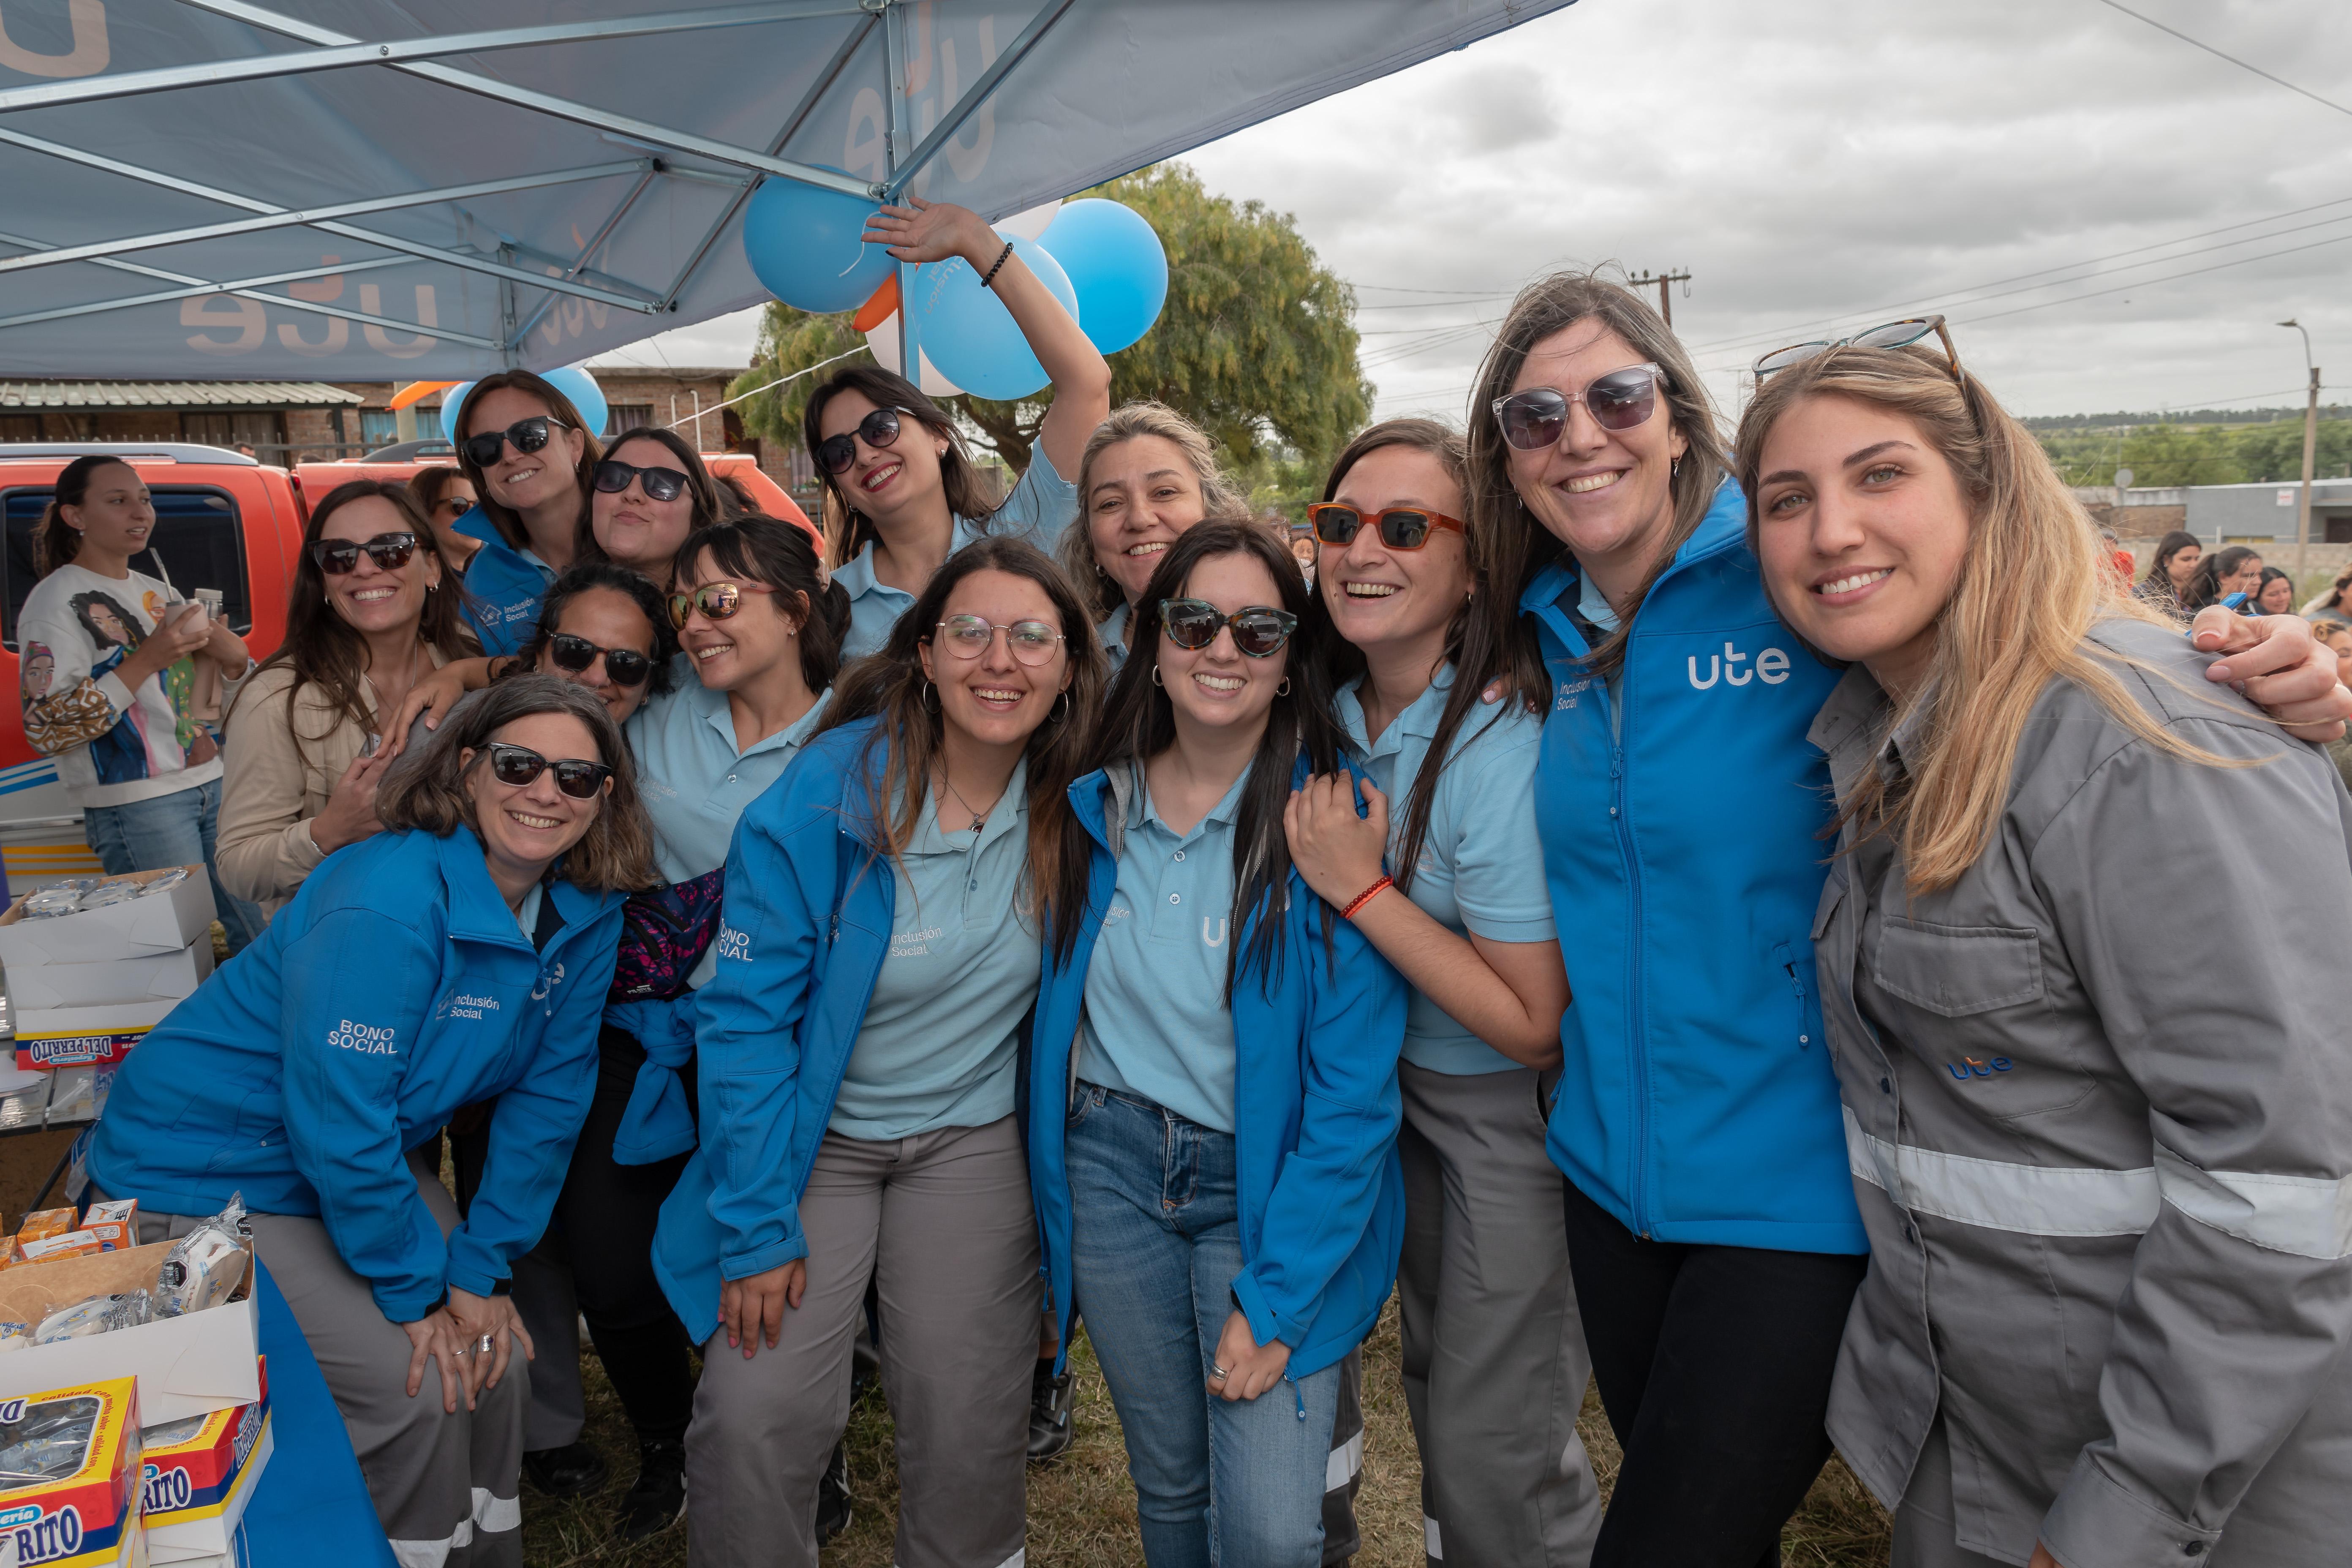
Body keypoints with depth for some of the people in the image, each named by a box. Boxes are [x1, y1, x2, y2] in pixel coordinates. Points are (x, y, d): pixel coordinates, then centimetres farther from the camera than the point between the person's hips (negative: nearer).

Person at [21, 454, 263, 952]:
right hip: (138, 810, -7)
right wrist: (148, 659, -20)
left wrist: (232, 654, -4)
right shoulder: (56, 600, -6)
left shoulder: (160, 593, 15)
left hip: (213, 786, 7)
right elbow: (45, 730, -15)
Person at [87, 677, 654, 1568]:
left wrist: (480, 1270, -7)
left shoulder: (587, 917, -10)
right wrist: (417, 1291, -19)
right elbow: (338, 1122, -29)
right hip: (206, 1173, -6)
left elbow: (547, 1100, -5)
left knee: (492, 1357, 0)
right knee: (414, 1384, -14)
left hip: (370, 1161, 7)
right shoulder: (386, 903, -31)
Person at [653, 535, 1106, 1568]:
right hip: (814, 1132, -1)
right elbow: (745, 1016, -15)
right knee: (757, 1415, -8)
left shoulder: (1077, 807, -10)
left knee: (969, 1424, 3)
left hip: (972, 1141, 2)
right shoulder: (822, 797, -18)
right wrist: (755, 1225, -14)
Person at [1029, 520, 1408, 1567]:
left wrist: (1274, 1300, -15)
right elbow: (1059, 1020, 9)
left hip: (1270, 1185, -3)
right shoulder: (1097, 808, 0)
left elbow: (1353, 1091, -13)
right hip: (1111, 1167, 3)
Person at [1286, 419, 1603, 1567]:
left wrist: (1358, 886, -25)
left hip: (1515, 1113, -7)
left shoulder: (1503, 747, -27)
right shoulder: (1341, 714, -4)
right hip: (1400, 1086, 7)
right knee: (1434, 1384, 22)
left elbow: (1535, 1027, -24)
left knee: (1492, 1451, 4)